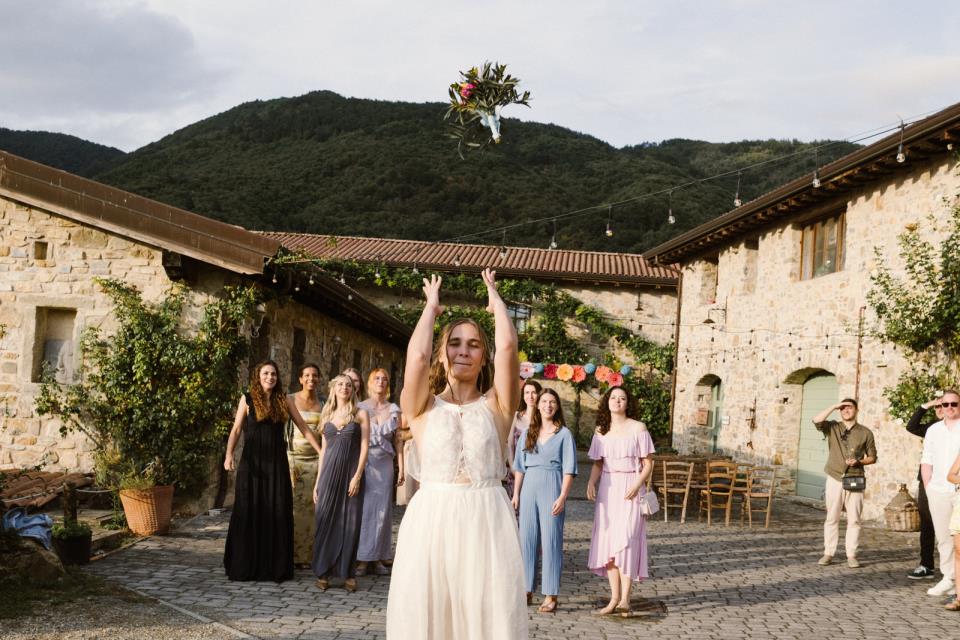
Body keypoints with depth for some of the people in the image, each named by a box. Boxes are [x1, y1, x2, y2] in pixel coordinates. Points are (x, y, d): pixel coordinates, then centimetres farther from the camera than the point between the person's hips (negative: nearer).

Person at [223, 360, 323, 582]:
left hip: (277, 463, 2)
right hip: (252, 462, -2)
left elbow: (303, 428, 8)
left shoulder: (284, 400, 6)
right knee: (249, 512, 0)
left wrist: (321, 452, 4)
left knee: (277, 513, 1)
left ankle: (275, 567, 9)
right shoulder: (247, 399, 2)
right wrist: (229, 454, -18)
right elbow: (236, 430, -2)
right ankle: (245, 566, 9)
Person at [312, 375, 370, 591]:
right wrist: (318, 481, 11)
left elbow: (364, 447, -3)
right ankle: (323, 572, 8)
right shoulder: (327, 416, 13)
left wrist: (357, 476, -13)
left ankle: (348, 573, 7)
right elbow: (324, 449, 15)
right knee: (325, 522, 0)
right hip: (329, 474, 3)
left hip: (351, 473, -3)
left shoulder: (360, 414, 3)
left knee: (350, 523, 0)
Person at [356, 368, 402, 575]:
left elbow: (397, 439, 6)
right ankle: (361, 559, 0)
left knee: (382, 509, 2)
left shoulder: (394, 409, 8)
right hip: (364, 462, -2)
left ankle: (378, 558, 8)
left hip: (385, 464, 2)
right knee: (363, 508, -5)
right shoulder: (360, 408, 3)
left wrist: (401, 467, 1)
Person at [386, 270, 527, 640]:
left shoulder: (496, 405, 9)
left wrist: (494, 297, 12)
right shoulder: (423, 407, 9)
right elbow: (417, 355, -8)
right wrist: (431, 306, 9)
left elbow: (507, 346, -4)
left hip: (487, 522, 0)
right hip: (430, 521, 0)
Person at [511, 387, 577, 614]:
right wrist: (516, 493, 8)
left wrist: (562, 497, -12)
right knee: (526, 539, 5)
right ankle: (527, 590, 15)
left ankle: (551, 596, 2)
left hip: (552, 487, -4)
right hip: (529, 487, 4)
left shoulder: (564, 434, 1)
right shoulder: (527, 433, 12)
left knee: (551, 541, -3)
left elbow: (569, 469, -4)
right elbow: (519, 466, 15)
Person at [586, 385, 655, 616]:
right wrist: (592, 482, -3)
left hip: (630, 488, -4)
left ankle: (625, 599, -10)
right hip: (607, 488, 4)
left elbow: (648, 464, -1)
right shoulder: (601, 431, 11)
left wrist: (637, 485, -15)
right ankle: (614, 597, 7)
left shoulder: (638, 428, 0)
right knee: (607, 540, 1)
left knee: (626, 539, -11)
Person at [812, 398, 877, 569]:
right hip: (835, 479, 0)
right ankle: (828, 554, 5)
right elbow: (816, 420, -15)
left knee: (854, 520, 0)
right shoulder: (832, 428, 5)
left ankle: (851, 555, 5)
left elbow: (872, 457, 8)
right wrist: (834, 407, -11)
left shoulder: (865, 433, 5)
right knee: (832, 518, 2)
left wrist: (859, 462, -11)